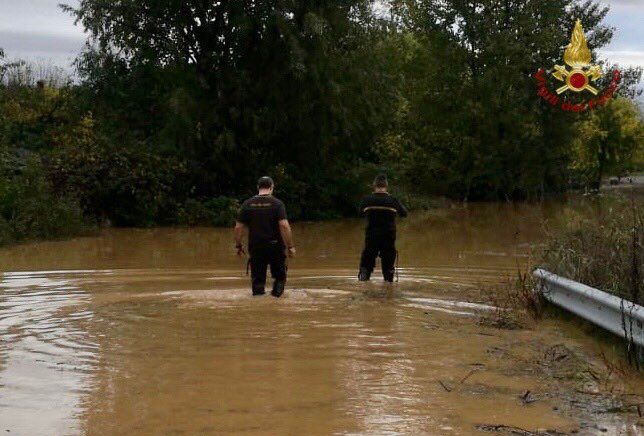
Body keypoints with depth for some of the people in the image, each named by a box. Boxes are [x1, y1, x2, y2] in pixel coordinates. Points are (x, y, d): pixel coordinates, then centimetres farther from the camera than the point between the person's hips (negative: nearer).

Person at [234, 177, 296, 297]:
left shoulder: (247, 204, 3)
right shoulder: (277, 204, -5)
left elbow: (238, 227, 3)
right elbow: (284, 225, -14)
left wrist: (239, 246, 14)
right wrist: (290, 246, -10)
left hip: (255, 247, 2)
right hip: (275, 246, -2)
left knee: (257, 279, 7)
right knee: (279, 277, 13)